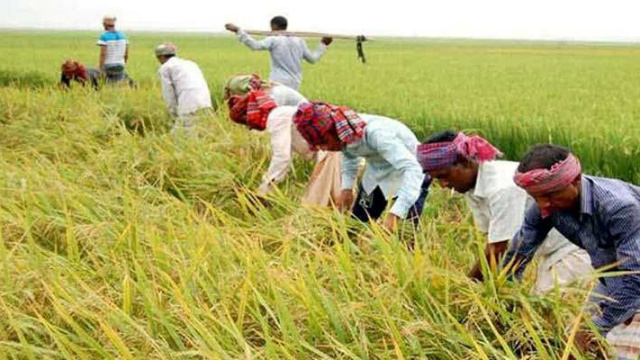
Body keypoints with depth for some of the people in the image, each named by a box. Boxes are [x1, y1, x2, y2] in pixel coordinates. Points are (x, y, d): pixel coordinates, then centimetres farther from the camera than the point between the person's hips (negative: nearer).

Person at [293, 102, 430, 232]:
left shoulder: (376, 134, -38)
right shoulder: (344, 133, -16)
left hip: (407, 175, -7)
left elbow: (412, 169, -44)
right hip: (377, 174, 7)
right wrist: (346, 187, -5)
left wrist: (394, 215, -51)